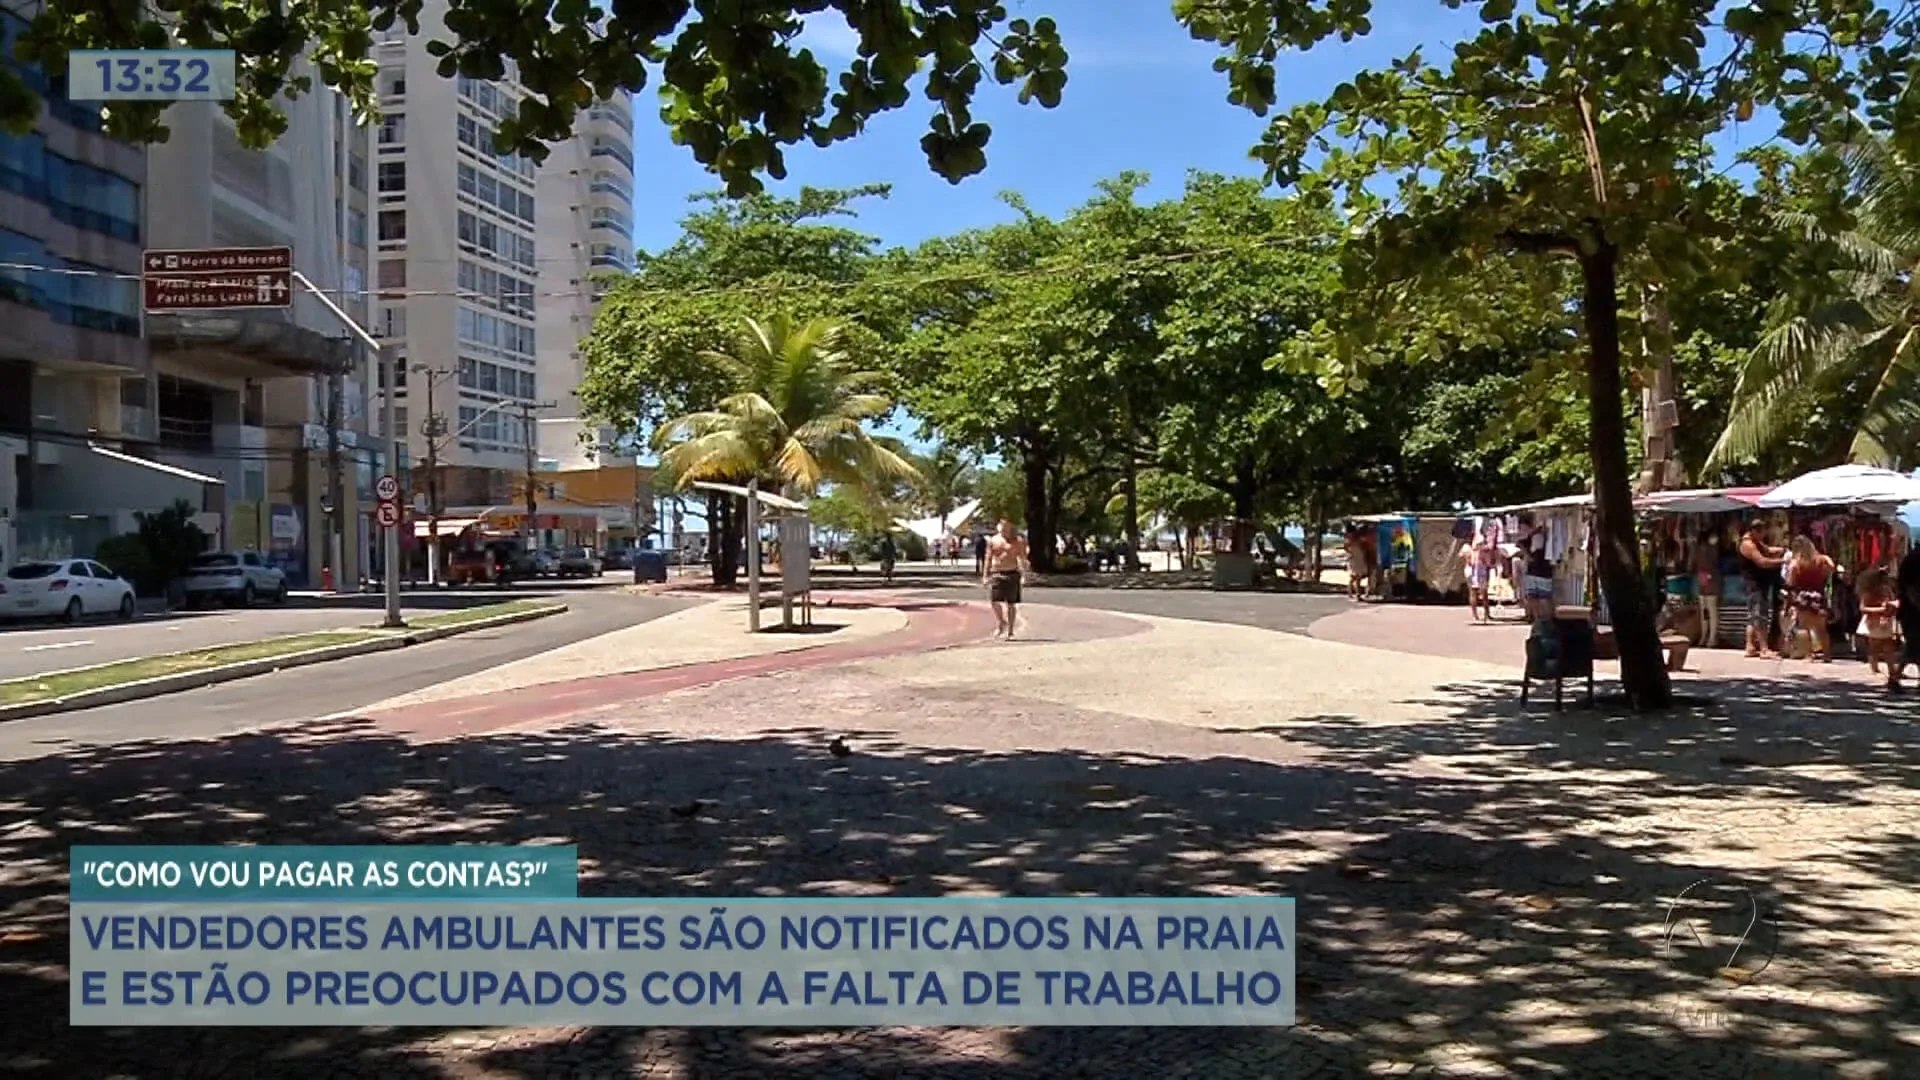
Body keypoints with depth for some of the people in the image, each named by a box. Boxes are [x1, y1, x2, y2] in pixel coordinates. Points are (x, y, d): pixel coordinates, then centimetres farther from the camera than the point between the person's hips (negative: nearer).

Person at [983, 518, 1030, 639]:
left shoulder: (1018, 541, 4)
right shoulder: (993, 541, 10)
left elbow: (1022, 558, 1)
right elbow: (988, 559, 13)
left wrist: (1023, 574, -10)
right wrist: (985, 576, 8)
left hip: (1012, 574, -1)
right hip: (996, 574, 1)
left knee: (1011, 604, 1)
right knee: (995, 601, -11)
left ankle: (1010, 631, 10)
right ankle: (1002, 624, 11)